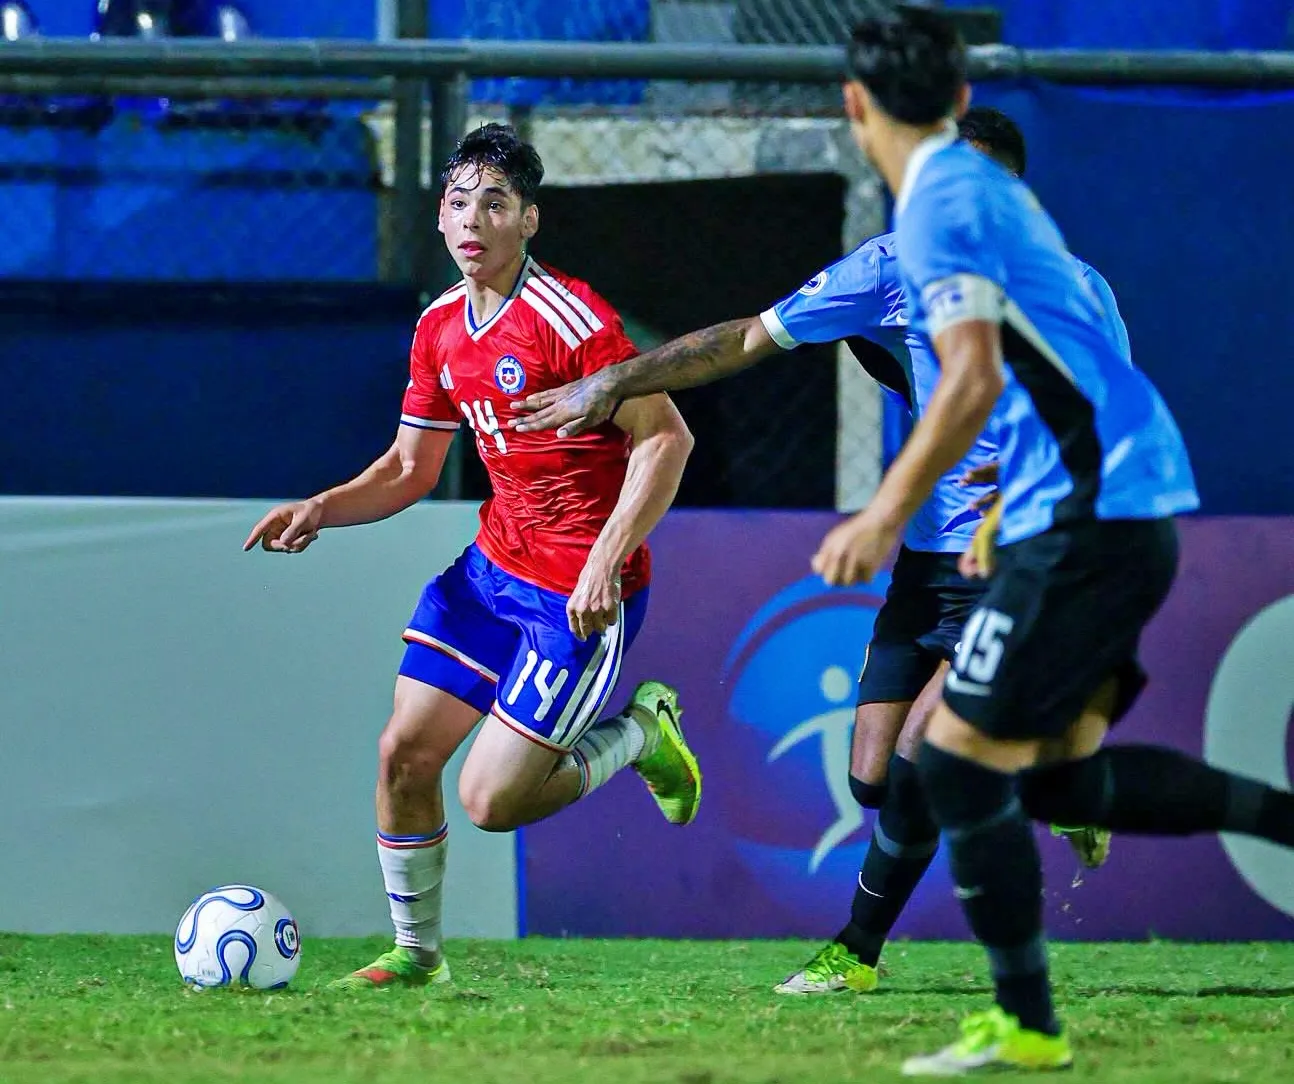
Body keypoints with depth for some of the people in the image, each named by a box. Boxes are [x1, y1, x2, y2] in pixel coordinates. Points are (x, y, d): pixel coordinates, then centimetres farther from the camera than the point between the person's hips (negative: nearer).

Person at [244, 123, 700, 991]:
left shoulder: (568, 318, -18)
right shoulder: (441, 330, 7)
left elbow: (666, 439, -20)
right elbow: (410, 469, 18)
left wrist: (606, 561, -27)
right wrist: (320, 510, 0)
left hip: (583, 591, -7)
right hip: (493, 565, 8)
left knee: (492, 801, -10)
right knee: (403, 754, 2)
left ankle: (640, 736, 16)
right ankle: (416, 951, 20)